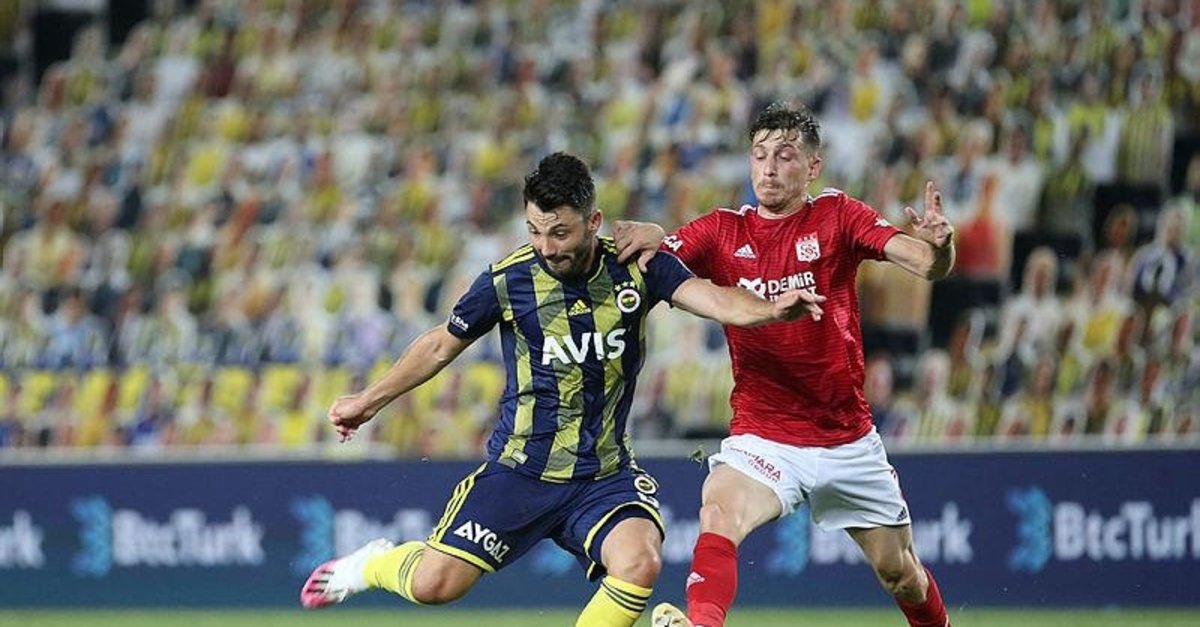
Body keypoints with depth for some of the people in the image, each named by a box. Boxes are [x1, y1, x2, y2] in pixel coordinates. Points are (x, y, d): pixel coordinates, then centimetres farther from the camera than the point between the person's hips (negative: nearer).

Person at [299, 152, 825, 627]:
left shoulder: (636, 269, -6)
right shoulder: (507, 280, -7)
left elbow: (711, 298, -19)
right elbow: (441, 346, 8)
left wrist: (770, 309, -40)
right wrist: (368, 401, 15)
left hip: (604, 476, 1)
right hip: (519, 468, -1)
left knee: (639, 564, -27)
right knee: (434, 585, -11)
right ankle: (375, 563, 26)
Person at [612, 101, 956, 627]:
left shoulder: (837, 216, -2)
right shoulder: (722, 232, 1)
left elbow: (928, 265, -14)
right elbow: (633, 266, -7)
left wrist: (938, 244, -38)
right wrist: (648, 237, -30)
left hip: (849, 440, 1)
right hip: (763, 438, -1)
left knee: (899, 572, 11)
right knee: (718, 515, -31)